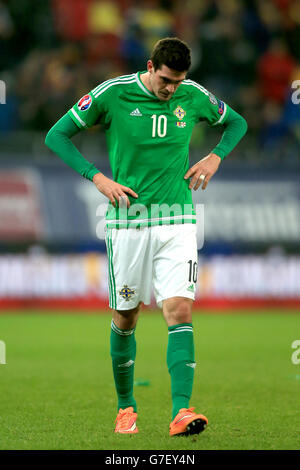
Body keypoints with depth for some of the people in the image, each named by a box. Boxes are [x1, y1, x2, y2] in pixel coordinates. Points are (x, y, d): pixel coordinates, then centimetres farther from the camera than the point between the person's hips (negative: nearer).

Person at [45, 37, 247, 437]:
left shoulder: (193, 96, 1)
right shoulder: (112, 93, -7)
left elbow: (236, 123, 21)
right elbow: (57, 136, 0)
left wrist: (215, 157, 3)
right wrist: (97, 178, -10)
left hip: (177, 219, 1)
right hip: (127, 219, -1)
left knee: (180, 310, -13)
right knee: (125, 317, 6)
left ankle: (181, 411, -19)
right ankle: (126, 407, 26)